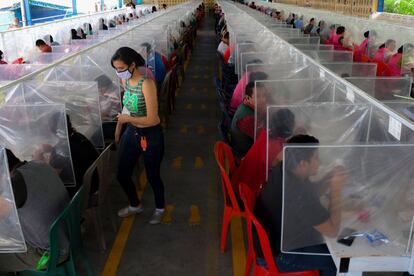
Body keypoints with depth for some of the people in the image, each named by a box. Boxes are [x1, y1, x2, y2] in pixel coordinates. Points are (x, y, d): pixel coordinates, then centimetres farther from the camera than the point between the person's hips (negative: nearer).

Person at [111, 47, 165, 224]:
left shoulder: (146, 84, -26)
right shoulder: (125, 80, -2)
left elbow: (151, 119, -28)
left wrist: (127, 119, -16)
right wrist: (118, 128, 20)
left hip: (150, 136, -7)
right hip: (131, 132, 7)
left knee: (152, 176, 11)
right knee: (122, 175, 14)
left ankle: (160, 208, 40)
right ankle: (135, 205, 43)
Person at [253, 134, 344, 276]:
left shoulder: (281, 170, -9)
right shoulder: (300, 195, -34)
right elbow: (332, 231, -25)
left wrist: (327, 180, -10)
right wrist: (336, 190, -22)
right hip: (275, 256, -8)